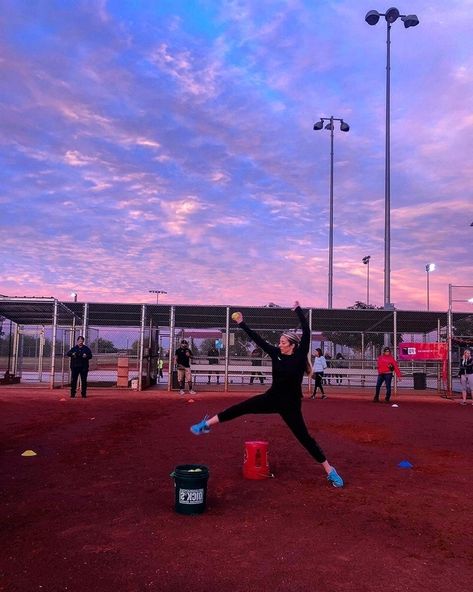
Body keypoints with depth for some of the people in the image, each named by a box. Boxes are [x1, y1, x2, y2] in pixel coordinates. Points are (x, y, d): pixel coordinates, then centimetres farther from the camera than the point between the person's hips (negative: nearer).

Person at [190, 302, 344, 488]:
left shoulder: (300, 356, -13)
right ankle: (206, 424, 6)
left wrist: (298, 310, -20)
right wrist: (242, 324, 1)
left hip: (291, 404, -5)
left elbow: (306, 332, -22)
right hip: (272, 398, 5)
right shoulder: (276, 353, 0)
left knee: (304, 437, -3)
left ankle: (330, 470, 9)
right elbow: (258, 339, 2)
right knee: (241, 408, -2)